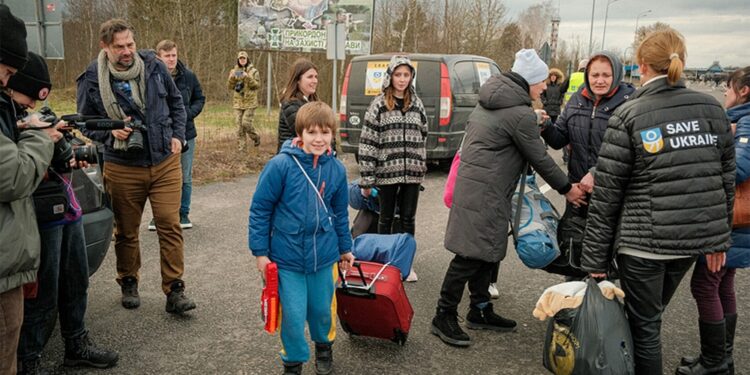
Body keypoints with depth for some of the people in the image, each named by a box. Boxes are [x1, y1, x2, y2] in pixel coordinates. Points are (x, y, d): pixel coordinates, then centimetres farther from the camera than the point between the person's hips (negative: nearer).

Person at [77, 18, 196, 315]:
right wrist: (110, 133, -14)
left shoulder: (154, 67, -2)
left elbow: (176, 103, 13)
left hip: (165, 163, 1)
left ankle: (174, 290, 6)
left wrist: (177, 135, 3)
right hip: (122, 169, -1)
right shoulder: (91, 80, -8)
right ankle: (129, 283, 34)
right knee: (126, 232, 13)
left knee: (170, 226, -3)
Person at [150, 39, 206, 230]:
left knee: (185, 178, 11)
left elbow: (200, 98, 9)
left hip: (186, 133, 2)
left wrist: (190, 112, -8)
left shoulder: (188, 76, -2)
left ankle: (183, 213, 26)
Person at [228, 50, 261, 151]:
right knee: (239, 125, 0)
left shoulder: (253, 71, 1)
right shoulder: (234, 71, 10)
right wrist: (232, 78, -13)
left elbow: (257, 85, -9)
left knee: (246, 123, -10)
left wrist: (248, 77, -22)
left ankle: (256, 138, 17)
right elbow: (230, 87, 6)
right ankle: (242, 146, 7)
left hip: (250, 102, -3)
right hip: (238, 102, 3)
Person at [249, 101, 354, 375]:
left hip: (324, 255, 3)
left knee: (322, 309, 16)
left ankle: (324, 345, 46)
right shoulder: (281, 165, -14)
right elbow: (260, 209, -7)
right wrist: (260, 251, -6)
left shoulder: (336, 169, -2)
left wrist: (345, 248, 18)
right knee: (293, 314, 2)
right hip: (287, 257, -3)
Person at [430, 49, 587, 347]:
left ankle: (480, 311, 28)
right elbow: (540, 158, -9)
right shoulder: (521, 114, -15)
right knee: (471, 255, -4)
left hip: (472, 182, 10)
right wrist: (566, 188, 3)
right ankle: (444, 317, 4)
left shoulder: (489, 100, 13)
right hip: (485, 192, -10)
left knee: (486, 252, 17)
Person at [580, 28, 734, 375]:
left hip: (643, 241, -5)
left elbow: (606, 193, -10)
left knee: (644, 326, 9)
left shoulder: (628, 115, -9)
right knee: (652, 316, 23)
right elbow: (725, 178, 8)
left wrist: (595, 257, -5)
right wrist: (719, 239, 17)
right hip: (694, 238, 5)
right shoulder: (711, 108, 4)